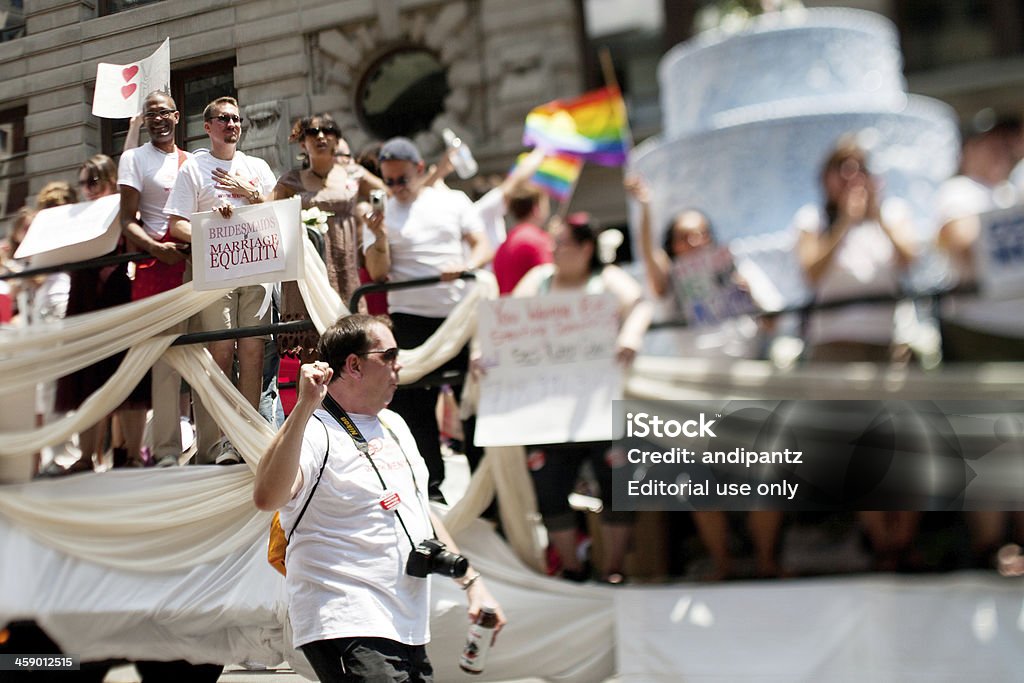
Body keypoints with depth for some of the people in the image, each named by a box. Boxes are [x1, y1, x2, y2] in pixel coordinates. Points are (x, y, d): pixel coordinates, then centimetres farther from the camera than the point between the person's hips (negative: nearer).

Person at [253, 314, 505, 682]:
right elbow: (267, 497, -30)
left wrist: (472, 581, 21)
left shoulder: (394, 425, 17)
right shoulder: (315, 431, -11)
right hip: (347, 629, -8)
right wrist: (305, 406, -33)